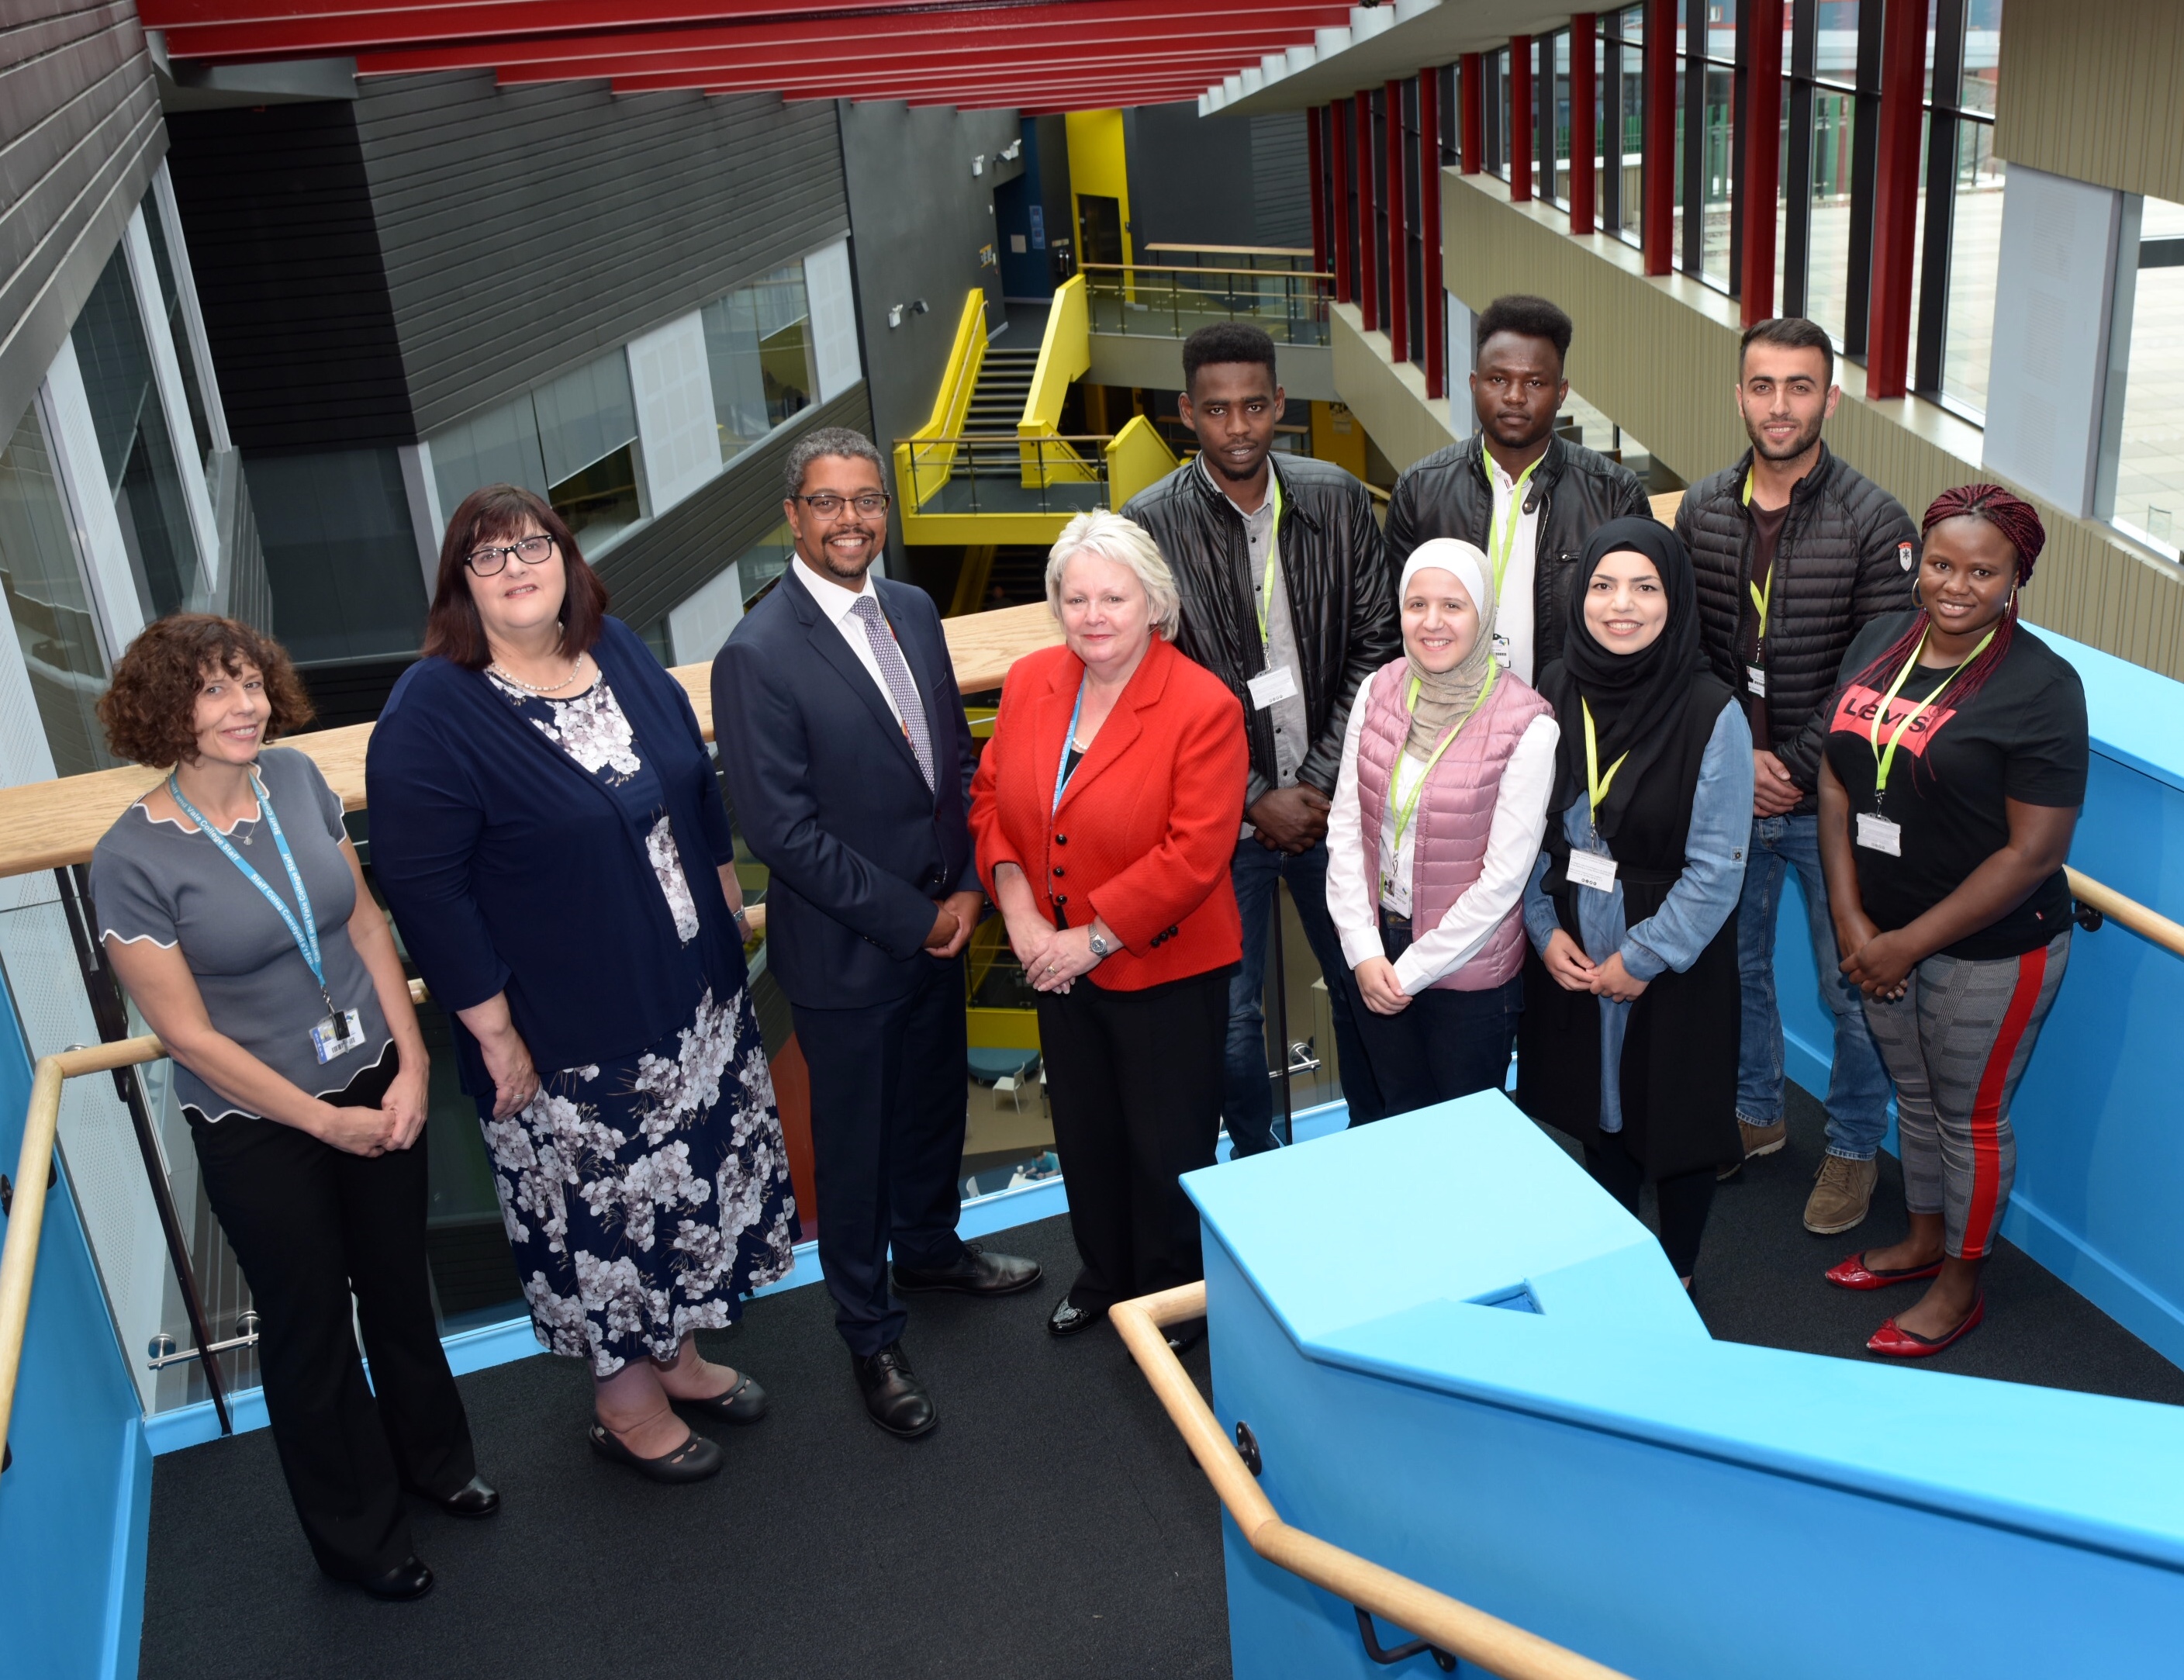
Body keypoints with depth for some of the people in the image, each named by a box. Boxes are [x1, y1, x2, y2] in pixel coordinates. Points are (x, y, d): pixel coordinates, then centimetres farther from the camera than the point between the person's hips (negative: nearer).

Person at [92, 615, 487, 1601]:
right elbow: (189, 1035, -16)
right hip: (257, 1127, -4)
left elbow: (367, 926, 1)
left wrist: (410, 1064, -6)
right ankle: (357, 1537, 37)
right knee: (310, 1324, 14)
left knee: (398, 1286, 21)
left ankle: (432, 1457, 48)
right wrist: (323, 1120, -12)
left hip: (375, 1083, 4)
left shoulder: (298, 781, -6)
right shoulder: (132, 860, -20)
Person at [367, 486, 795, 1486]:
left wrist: (726, 907, 14)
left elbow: (696, 784, 13)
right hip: (565, 1031, -6)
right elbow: (422, 887, -18)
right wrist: (492, 1027, -18)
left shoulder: (617, 650, 2)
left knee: (693, 1180, 20)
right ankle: (626, 1402, 31)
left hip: (690, 993, 7)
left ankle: (676, 1355, 42)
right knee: (603, 1206, 9)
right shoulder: (430, 712, -17)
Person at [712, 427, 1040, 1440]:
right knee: (854, 1146, 10)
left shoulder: (912, 612, 2)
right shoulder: (759, 655, -20)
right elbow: (784, 831, -21)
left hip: (937, 923, 7)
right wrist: (912, 919, -17)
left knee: (935, 1100, 25)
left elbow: (954, 756, 8)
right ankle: (870, 1337, 29)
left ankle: (930, 1247, 50)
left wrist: (967, 888, -4)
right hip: (844, 949, -6)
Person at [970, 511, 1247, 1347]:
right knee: (1085, 1133, 22)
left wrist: (1093, 938, -20)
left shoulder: (1203, 707, -20)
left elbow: (1192, 854, -22)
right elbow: (991, 797, 6)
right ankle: (1104, 1272, 46)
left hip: (1167, 970, -5)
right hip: (1058, 962, 5)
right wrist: (1018, 909, -7)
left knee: (1167, 1149, 11)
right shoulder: (1028, 683, -1)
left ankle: (1170, 1296, 36)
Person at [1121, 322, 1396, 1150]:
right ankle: (1256, 1165, 34)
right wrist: (1257, 799, -12)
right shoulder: (1150, 525, -12)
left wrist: (1320, 783, -8)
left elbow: (1374, 645, -1)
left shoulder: (1338, 499, -4)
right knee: (1231, 1012, 11)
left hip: (1331, 798, 3)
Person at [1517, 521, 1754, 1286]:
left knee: (1676, 1120, 12)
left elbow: (1717, 867, -16)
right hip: (1571, 954, 4)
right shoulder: (1556, 691, -5)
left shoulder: (1712, 714, -18)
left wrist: (1644, 957, -14)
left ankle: (1675, 1282, 35)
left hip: (1674, 963, -4)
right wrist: (1545, 928, -7)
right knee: (1597, 1109, 20)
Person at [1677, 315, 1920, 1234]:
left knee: (1851, 986, 9)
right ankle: (1755, 1111, 41)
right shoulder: (1701, 511, -1)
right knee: (1735, 964, 19)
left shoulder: (1875, 521, -12)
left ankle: (1853, 1147, 30)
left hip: (1829, 802, -3)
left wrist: (1797, 769, -15)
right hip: (1728, 789, 4)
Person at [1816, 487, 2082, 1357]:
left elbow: (2033, 853, -19)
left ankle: (1960, 1285, 31)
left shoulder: (2041, 687, -18)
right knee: (1914, 1095, 23)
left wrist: (1912, 942, -17)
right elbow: (1837, 782, 1)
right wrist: (1851, 919, -8)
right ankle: (1924, 1238, 45)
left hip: (1990, 951, -5)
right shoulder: (1880, 641, 0)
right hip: (1882, 933, 6)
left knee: (1971, 1116, 11)